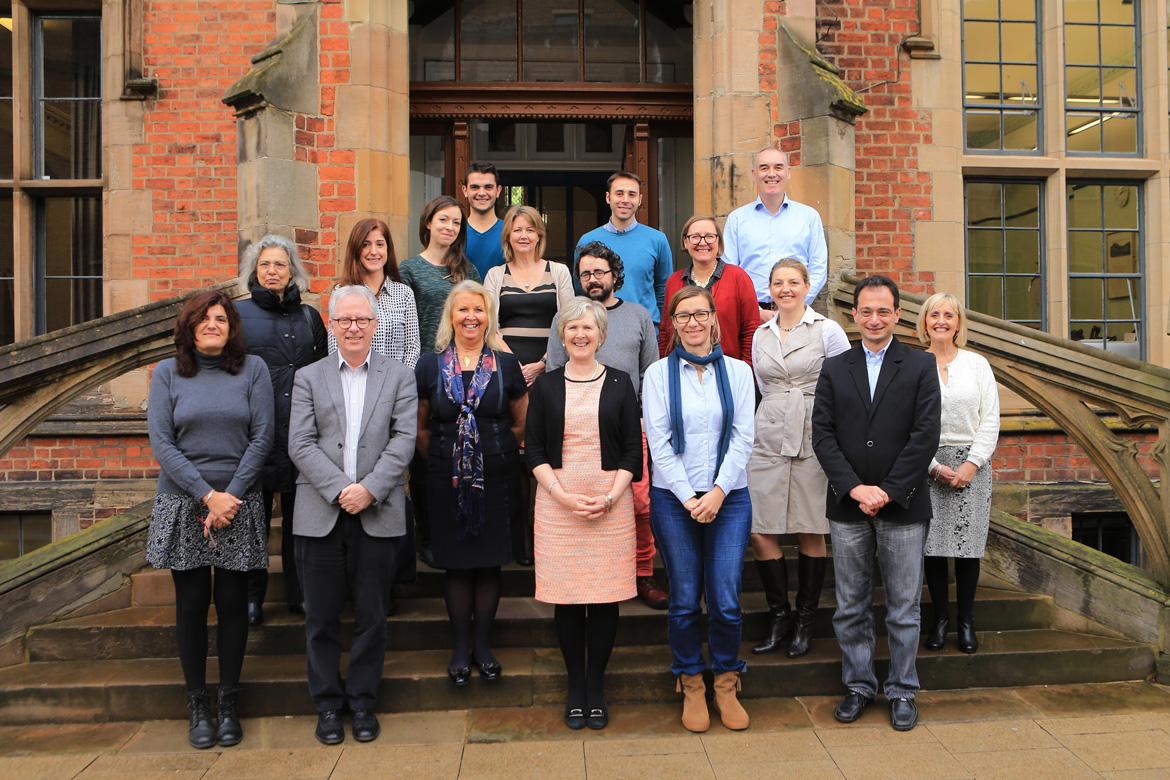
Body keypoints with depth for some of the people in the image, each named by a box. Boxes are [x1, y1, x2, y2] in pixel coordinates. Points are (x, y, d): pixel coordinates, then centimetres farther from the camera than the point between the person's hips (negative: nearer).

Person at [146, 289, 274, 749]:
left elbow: (262, 438, -2)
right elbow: (161, 443, -3)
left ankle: (228, 704, 18)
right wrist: (207, 495, -12)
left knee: (233, 602, 4)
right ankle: (198, 705, 19)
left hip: (239, 504, 0)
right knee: (192, 603, 5)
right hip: (183, 504, 0)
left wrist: (231, 495, -10)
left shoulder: (252, 369, 2)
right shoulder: (168, 373, 4)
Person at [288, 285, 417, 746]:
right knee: (321, 617, 8)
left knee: (371, 616, 7)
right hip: (320, 514, 1)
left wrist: (370, 489, -13)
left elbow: (403, 440, -1)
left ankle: (363, 702, 23)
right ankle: (328, 704, 23)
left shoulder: (399, 377, 8)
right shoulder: (308, 378, 9)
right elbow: (300, 444, -1)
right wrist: (339, 489, -14)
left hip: (377, 514, 0)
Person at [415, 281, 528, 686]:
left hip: (497, 476, 1)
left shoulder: (506, 364, 4)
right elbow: (421, 428, 10)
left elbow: (521, 423, 11)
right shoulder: (430, 365, 2)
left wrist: (497, 453, 7)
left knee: (490, 562, 7)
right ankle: (460, 647, 22)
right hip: (447, 479, 0)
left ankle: (483, 644, 23)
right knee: (456, 564, 6)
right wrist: (444, 460, 9)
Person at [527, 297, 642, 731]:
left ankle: (596, 687, 17)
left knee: (606, 596, 2)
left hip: (611, 504, 0)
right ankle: (575, 688, 18)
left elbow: (633, 448, 4)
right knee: (566, 597, 3)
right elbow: (533, 449, 4)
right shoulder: (545, 386, 7)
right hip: (557, 504, 0)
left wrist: (610, 497, -9)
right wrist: (564, 495, -9)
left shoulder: (619, 384, 6)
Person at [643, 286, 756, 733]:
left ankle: (726, 683, 20)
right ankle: (692, 686, 22)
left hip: (729, 497, 1)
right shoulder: (658, 374, 4)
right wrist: (688, 498, -9)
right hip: (673, 498, 0)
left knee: (726, 601, -2)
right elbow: (659, 443, -2)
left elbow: (743, 438, 1)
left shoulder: (737, 372, 7)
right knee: (684, 600, 4)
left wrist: (718, 492, -9)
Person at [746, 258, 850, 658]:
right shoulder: (761, 335, 13)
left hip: (814, 440, -3)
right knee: (760, 533, -3)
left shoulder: (827, 331, 1)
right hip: (768, 440, 3)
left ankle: (805, 621, 19)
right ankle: (779, 616, 15)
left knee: (811, 533, 3)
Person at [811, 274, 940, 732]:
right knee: (851, 608, 10)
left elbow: (925, 436, -6)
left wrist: (887, 491, -12)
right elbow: (822, 435, 0)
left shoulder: (921, 367, 3)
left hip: (903, 507, -2)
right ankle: (858, 686, 26)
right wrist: (855, 488, -11)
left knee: (903, 609, 8)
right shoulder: (834, 369, 8)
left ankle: (902, 692, 23)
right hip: (847, 507, 2)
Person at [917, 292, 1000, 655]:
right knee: (932, 544, -1)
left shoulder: (977, 364, 7)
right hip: (927, 465, -1)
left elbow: (991, 419, 4)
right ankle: (940, 618, 13)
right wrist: (935, 466, -7)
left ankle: (966, 621, 13)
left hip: (971, 464, 1)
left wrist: (972, 464, -6)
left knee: (968, 544, 0)